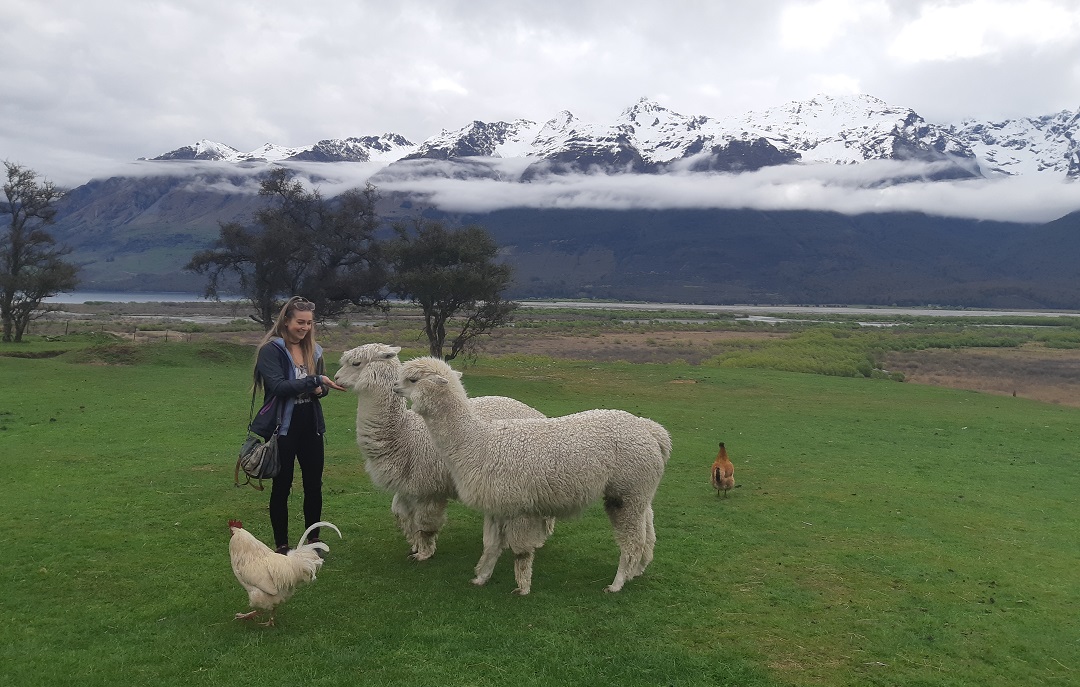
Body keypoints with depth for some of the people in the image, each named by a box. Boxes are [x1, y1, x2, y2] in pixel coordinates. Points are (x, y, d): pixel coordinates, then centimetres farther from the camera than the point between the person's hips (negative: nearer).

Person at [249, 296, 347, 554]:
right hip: (282, 428, -5)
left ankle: (313, 539, 26)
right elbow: (278, 386, -22)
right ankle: (282, 545, 19)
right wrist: (315, 381, -28)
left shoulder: (313, 350, 7)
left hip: (310, 426, 5)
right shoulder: (271, 350, -10)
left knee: (314, 485, 10)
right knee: (281, 487, 7)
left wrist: (321, 389, -8)